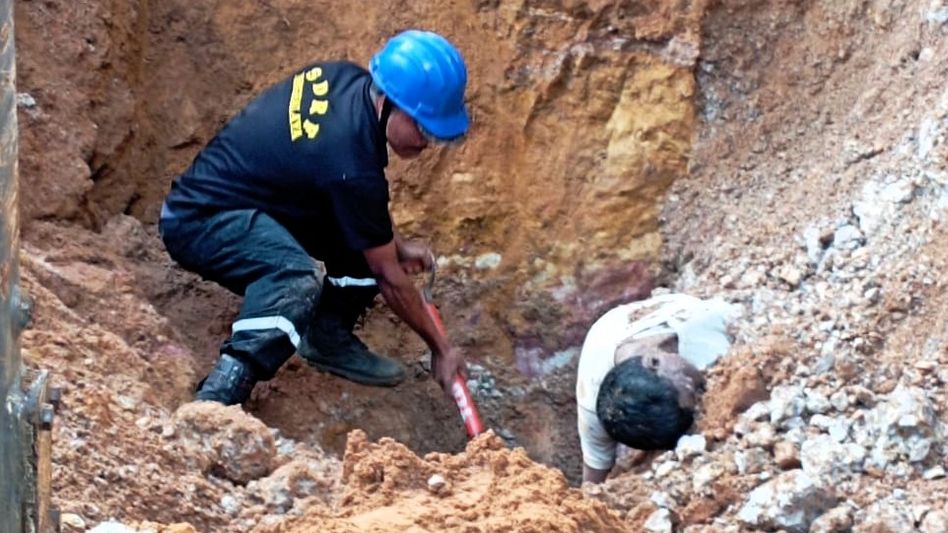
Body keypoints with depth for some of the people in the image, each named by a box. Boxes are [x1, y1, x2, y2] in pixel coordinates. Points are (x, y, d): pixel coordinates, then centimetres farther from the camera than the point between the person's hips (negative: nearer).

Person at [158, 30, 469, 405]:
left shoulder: (344, 79, -5)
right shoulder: (353, 165, -28)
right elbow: (389, 276, -15)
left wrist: (396, 244, 13)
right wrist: (440, 349, -3)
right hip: (199, 221, -10)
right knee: (298, 281, -37)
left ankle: (328, 338, 17)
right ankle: (215, 404, -41)